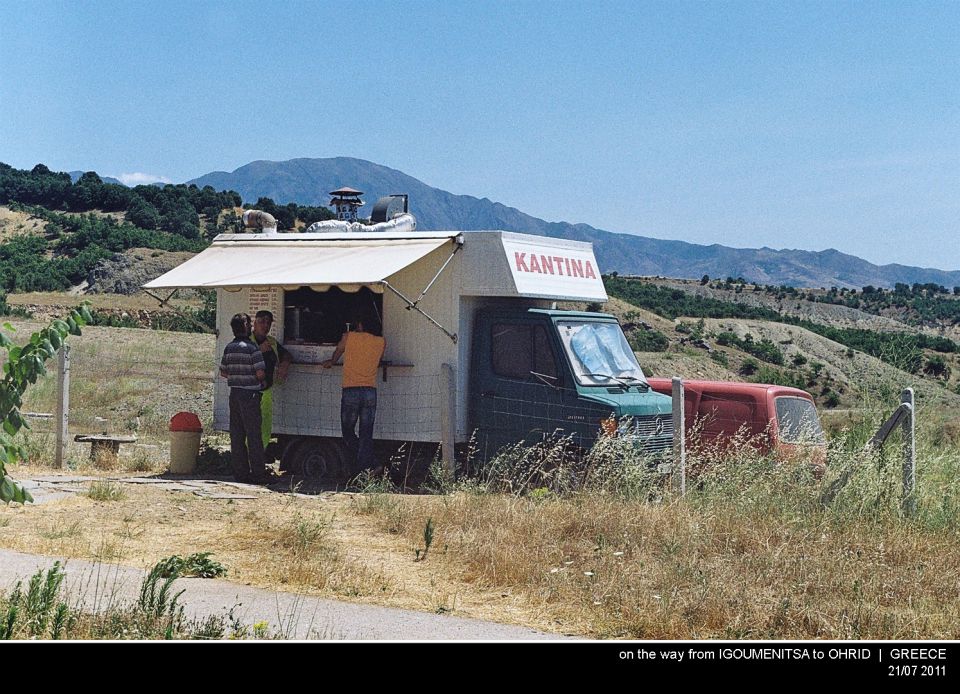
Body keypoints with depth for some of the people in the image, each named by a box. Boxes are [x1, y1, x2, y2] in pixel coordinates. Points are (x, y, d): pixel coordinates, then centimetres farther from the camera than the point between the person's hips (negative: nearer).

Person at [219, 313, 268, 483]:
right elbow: (260, 373, -16)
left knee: (236, 435, 8)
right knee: (253, 435, -3)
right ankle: (258, 473, -2)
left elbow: (223, 372, 13)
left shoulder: (229, 348, 9)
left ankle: (240, 472, 9)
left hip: (234, 393, 6)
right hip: (250, 394, -6)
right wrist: (262, 379, 5)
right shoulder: (252, 347, -12)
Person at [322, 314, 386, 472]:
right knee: (366, 434, 5)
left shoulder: (349, 337, 6)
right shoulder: (381, 342, 10)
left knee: (347, 431, 7)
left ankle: (370, 464, -8)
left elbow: (338, 351, 26)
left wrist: (331, 362, 48)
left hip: (351, 390, -2)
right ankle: (365, 469, 0)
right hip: (370, 392, 2)